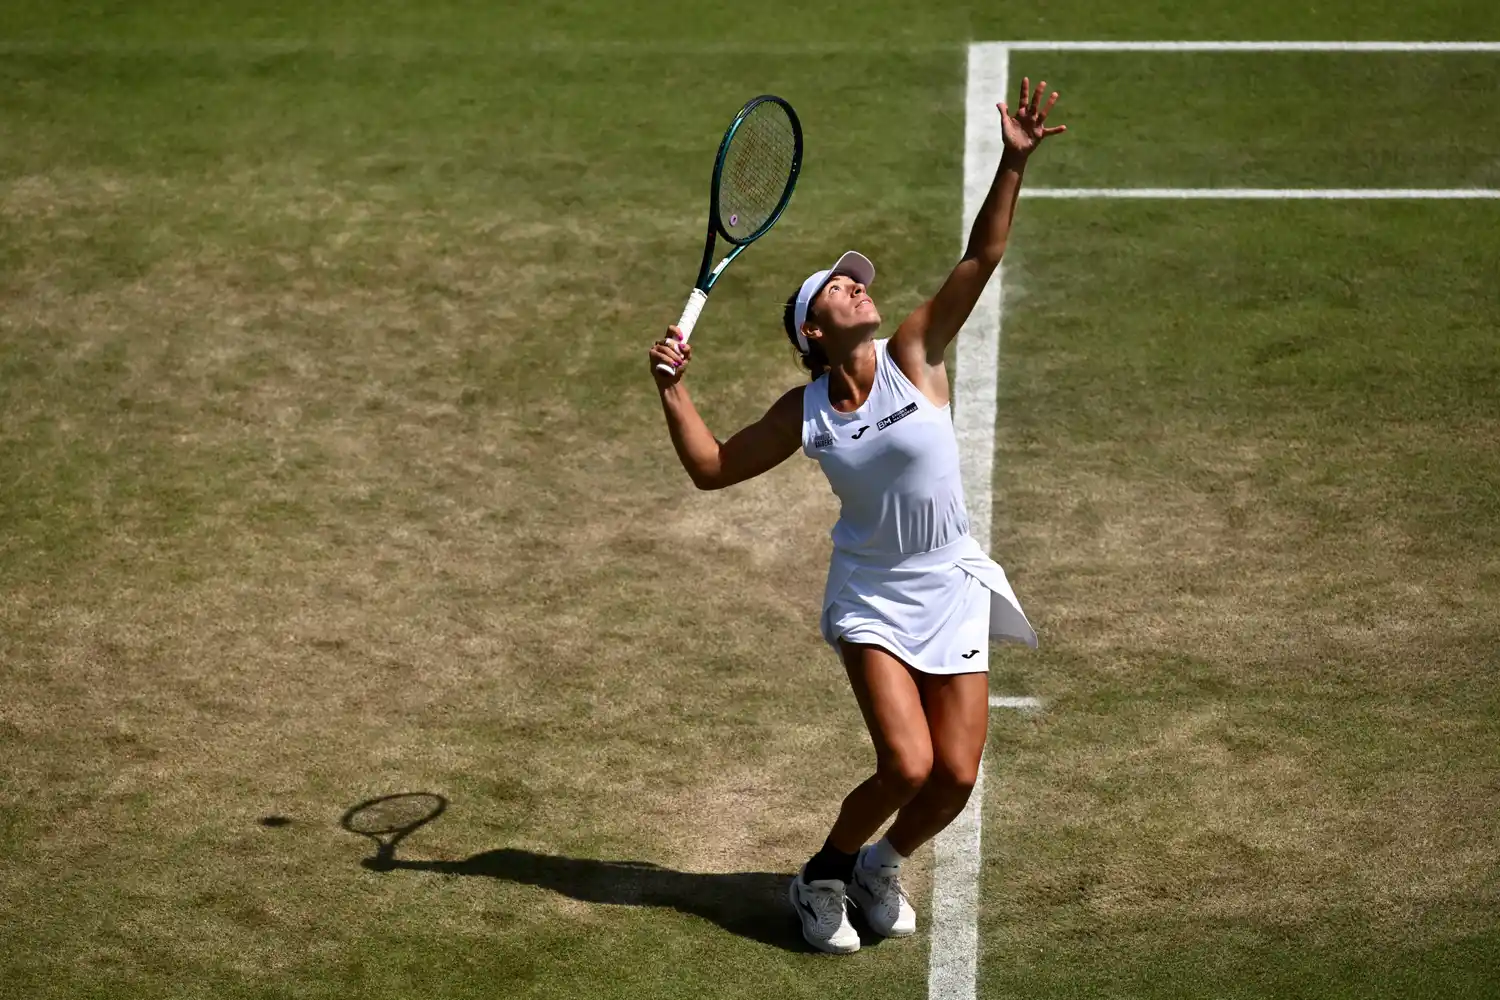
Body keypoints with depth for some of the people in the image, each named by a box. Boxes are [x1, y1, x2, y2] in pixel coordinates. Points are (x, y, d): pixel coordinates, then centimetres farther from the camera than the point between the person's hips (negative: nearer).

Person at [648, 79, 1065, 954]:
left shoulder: (913, 357, -7)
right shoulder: (805, 414, -5)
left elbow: (982, 258, -15)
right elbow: (712, 468, 5)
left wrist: (1015, 162, -25)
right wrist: (674, 389, -7)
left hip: (953, 593, 2)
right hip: (872, 597, -1)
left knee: (956, 778, -2)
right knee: (907, 765, -16)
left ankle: (882, 866, 29)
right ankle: (824, 878, 11)